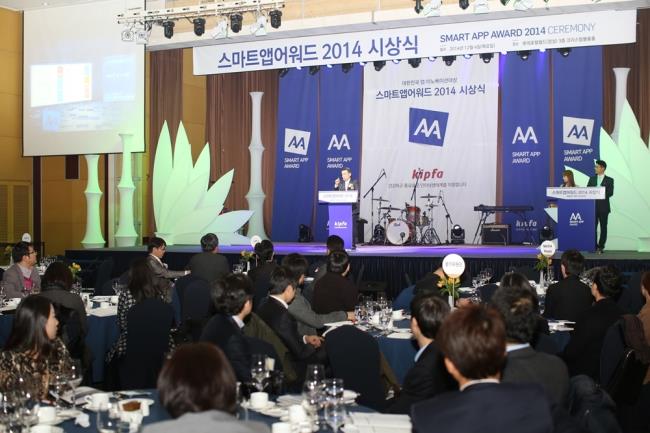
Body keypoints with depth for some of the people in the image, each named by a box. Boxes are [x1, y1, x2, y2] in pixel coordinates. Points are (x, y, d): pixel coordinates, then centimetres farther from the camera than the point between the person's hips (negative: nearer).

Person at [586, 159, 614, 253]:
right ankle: (594, 246, 6)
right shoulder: (592, 179, 13)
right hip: (593, 206, 3)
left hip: (603, 207, -3)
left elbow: (610, 193, -9)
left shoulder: (609, 180, 2)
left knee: (603, 227, 1)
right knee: (593, 227, 1)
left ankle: (601, 247, 5)